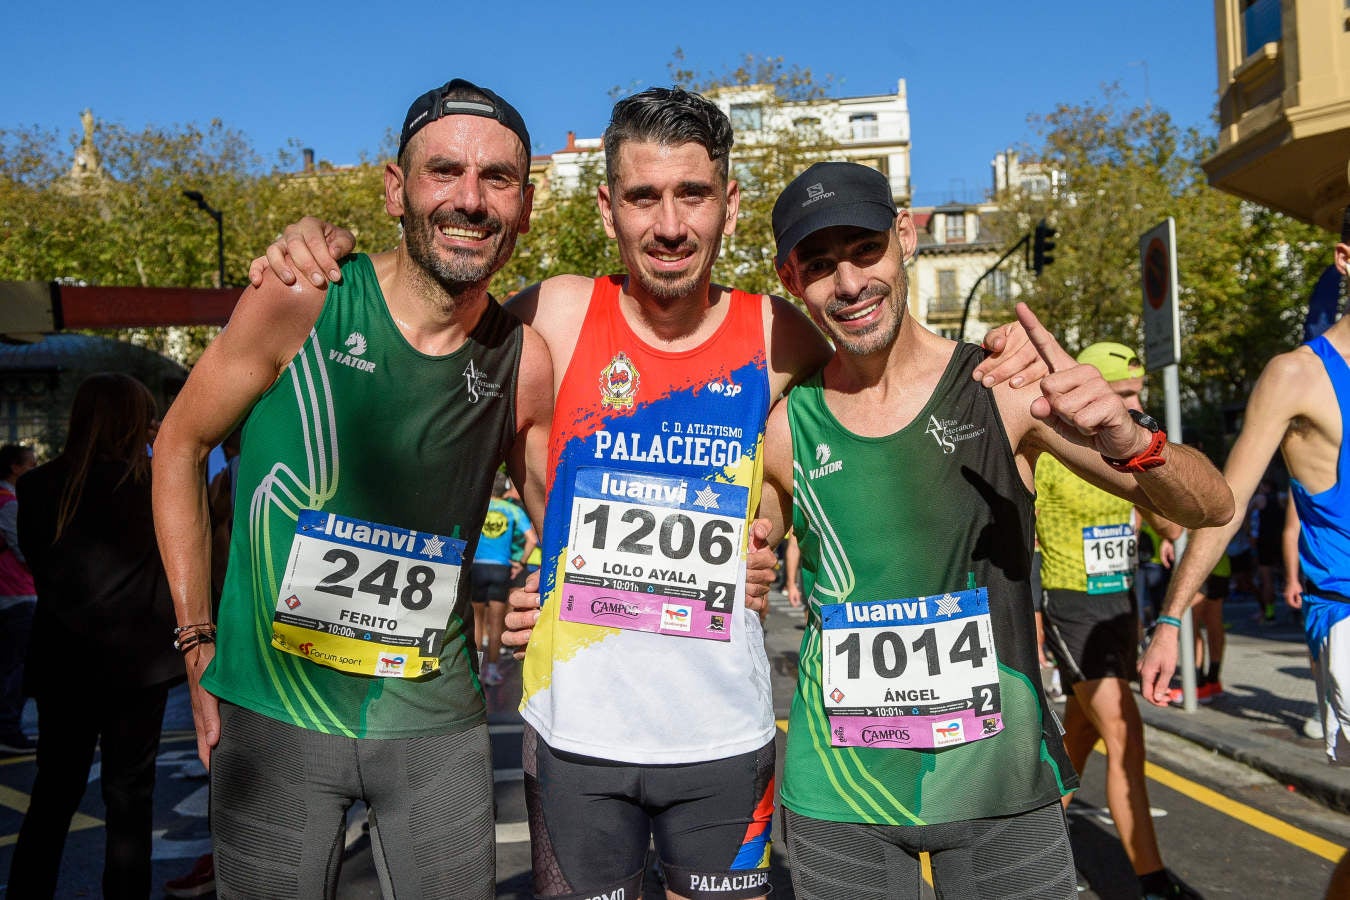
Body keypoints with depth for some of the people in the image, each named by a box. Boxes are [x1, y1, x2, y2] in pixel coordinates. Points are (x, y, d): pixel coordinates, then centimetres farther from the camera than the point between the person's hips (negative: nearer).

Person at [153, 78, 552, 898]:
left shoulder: (525, 363, -5)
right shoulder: (298, 305, -11)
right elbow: (180, 447, 1)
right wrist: (200, 643, -1)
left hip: (437, 722, 2)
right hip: (275, 711, -1)